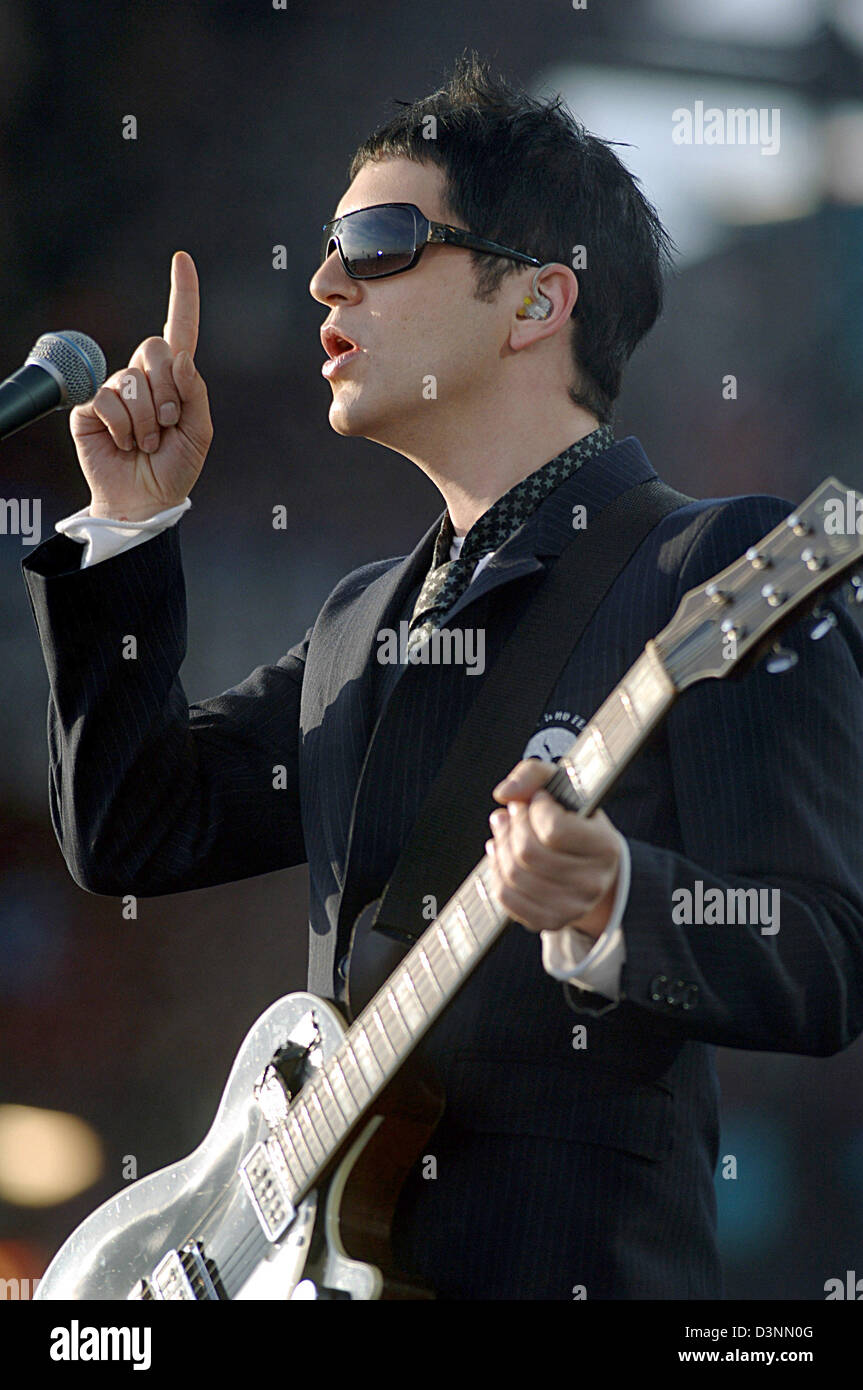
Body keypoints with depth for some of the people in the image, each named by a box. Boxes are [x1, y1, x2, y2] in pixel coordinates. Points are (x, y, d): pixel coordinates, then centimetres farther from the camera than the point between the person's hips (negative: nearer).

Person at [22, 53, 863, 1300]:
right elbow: (128, 834, 19)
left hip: (569, 1259, -6)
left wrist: (616, 910, -31)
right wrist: (133, 524, 15)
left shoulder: (726, 567, -5)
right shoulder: (364, 619, 19)